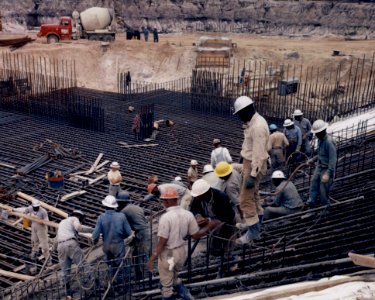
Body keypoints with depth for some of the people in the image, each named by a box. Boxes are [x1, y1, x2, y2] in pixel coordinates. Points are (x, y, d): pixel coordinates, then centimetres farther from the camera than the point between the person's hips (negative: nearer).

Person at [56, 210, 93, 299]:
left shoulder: (62, 222, 34)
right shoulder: (74, 219, 11)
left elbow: (57, 238, 31)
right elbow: (78, 227, -12)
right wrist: (91, 229, -7)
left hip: (60, 246, 7)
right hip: (71, 243, -6)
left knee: (65, 271, 9)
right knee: (82, 265, -5)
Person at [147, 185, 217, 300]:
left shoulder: (166, 217, -23)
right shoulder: (188, 214, -7)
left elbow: (162, 242, -22)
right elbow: (196, 235, -1)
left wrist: (152, 259, -14)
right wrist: (209, 227, 13)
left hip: (168, 254, -6)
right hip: (182, 251, 6)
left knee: (166, 284, 14)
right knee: (174, 278, 30)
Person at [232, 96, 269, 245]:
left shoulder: (258, 126, -27)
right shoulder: (254, 121, 7)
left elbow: (258, 153, -28)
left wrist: (252, 175, -27)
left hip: (254, 165, -10)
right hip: (250, 162, 11)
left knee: (245, 198, -6)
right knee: (253, 193, 22)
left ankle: (253, 230, 2)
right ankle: (255, 221, 38)